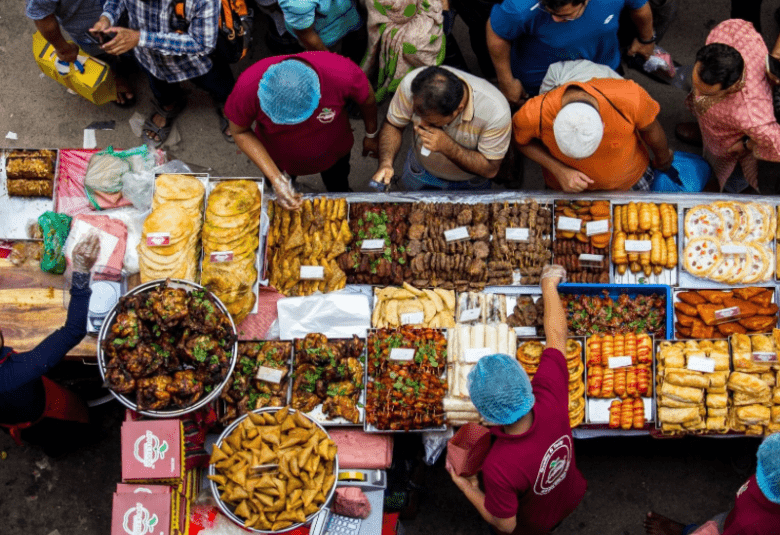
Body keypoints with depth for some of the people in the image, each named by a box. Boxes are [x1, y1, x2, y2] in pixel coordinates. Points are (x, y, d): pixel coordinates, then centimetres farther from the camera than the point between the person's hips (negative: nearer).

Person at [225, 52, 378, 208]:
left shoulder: (342, 74, -42)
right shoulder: (249, 86, -41)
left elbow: (367, 99, -17)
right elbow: (240, 132, -22)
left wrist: (371, 136, 2)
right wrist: (276, 179, -30)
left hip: (333, 151, 1)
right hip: (277, 157, 0)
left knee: (339, 190, 31)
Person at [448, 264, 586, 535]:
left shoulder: (498, 467, -48)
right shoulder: (551, 401, -39)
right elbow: (557, 336, -22)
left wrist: (467, 488, -16)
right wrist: (549, 285, -7)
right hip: (571, 494, 4)